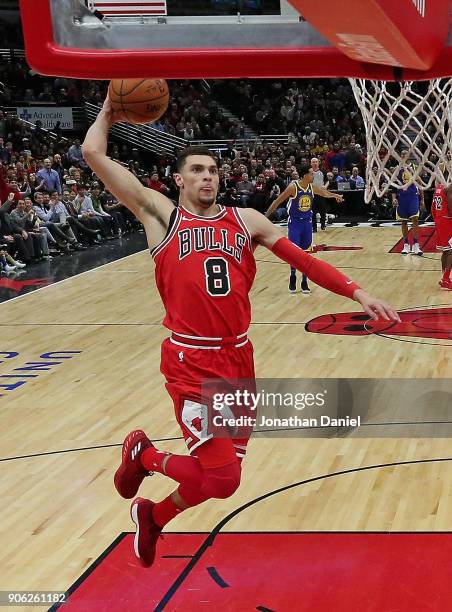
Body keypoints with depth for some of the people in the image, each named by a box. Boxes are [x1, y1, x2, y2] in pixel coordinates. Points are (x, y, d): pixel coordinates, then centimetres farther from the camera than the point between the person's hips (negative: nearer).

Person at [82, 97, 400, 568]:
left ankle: (152, 519, 39)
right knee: (222, 478, -13)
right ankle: (141, 454, 16)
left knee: (222, 473, 11)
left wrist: (357, 293, 3)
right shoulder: (160, 213, 1)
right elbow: (93, 152, -5)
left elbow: (301, 259, 11)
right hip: (191, 363, -5)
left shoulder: (246, 220, 13)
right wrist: (110, 111, 10)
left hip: (239, 358, 5)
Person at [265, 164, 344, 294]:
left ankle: (304, 281, 12)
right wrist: (266, 216, -12)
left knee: (305, 252, 6)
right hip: (294, 222, -4)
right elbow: (277, 201, -12)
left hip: (307, 222, 4)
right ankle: (293, 276, 13)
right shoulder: (293, 187, -17)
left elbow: (324, 193, 18)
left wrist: (334, 195, -1)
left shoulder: (312, 187, -2)